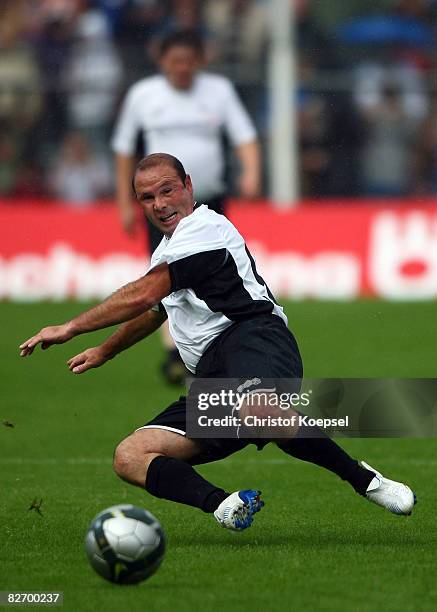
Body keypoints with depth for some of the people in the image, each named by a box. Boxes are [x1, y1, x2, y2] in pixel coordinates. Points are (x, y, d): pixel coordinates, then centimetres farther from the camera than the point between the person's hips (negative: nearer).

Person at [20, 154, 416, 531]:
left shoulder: (204, 227, 0)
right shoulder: (168, 251, 30)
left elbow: (143, 296, -7)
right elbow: (153, 310, 52)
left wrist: (71, 328, 0)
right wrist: (104, 352, 63)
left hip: (253, 336, -9)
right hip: (212, 380, 9)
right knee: (129, 457, -10)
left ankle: (363, 478, -25)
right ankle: (223, 505, -36)